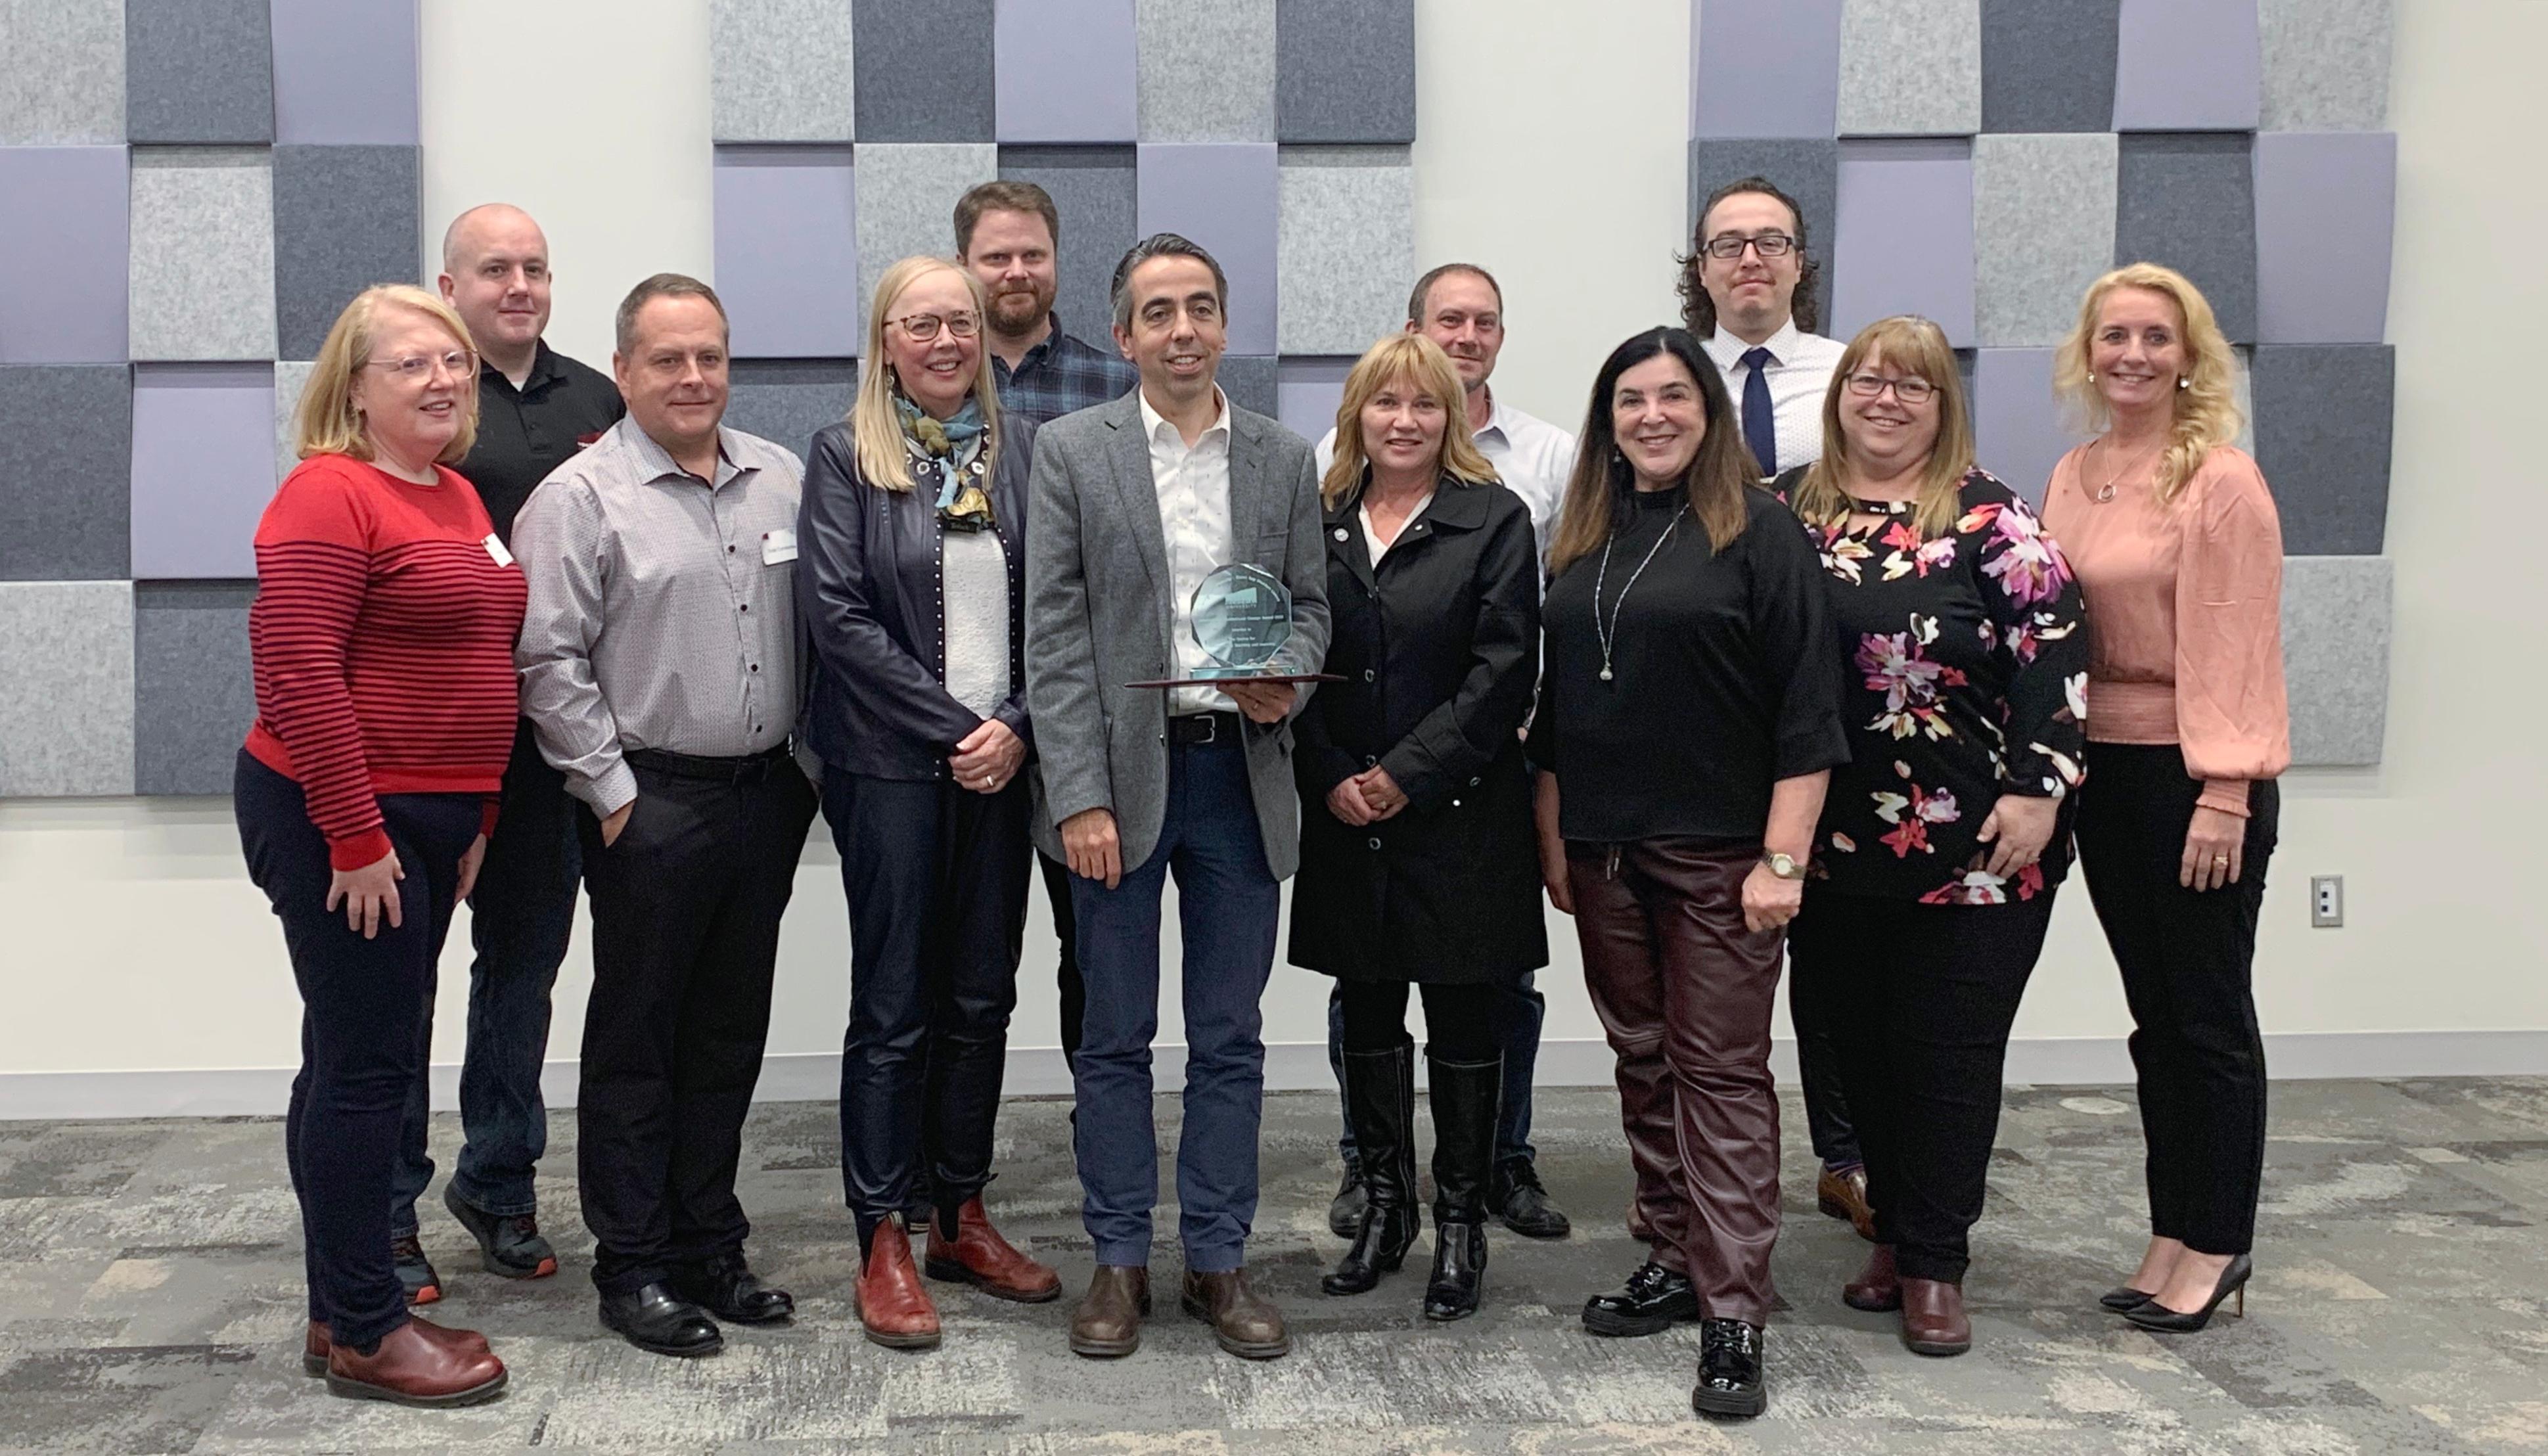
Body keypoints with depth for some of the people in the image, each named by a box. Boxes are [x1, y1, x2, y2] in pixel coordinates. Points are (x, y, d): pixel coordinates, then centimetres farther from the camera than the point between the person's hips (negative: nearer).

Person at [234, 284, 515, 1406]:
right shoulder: (329, 494, -13)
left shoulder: (459, 499, 13)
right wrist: (354, 838, -20)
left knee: (364, 1062, 14)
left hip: (427, 819, 9)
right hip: (341, 824, -9)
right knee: (365, 1065, -3)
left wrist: (477, 819, 16)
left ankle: (343, 1307, 24)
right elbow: (295, 673, -20)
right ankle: (363, 1333, 8)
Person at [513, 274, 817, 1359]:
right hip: (651, 803, -5)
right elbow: (549, 662, -10)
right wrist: (613, 793, -11)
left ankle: (708, 1249, 26)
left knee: (728, 1036, 13)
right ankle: (632, 1269, 16)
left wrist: (804, 762, 9)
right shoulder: (581, 496, -6)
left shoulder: (780, 481, 9)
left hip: (766, 794, 5)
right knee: (636, 1042, 4)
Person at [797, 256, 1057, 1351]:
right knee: (893, 1006, 1)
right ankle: (883, 1244, 11)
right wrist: (953, 728, -12)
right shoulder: (844, 455, 0)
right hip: (891, 764, -4)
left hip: (1002, 763, 4)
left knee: (982, 1000, 10)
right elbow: (837, 613, -8)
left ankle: (962, 1217, 23)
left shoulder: (1020, 450, 9)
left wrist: (1017, 726, -8)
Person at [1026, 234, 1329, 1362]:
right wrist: (1078, 795, -11)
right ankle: (1119, 1260, 20)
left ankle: (1219, 1259, 21)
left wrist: (1286, 679, -11)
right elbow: (1055, 634, -4)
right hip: (1120, 772, -2)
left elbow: (1309, 603, 13)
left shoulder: (1284, 458, 8)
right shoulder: (1071, 450, 0)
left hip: (1242, 771, 2)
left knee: (1230, 1038, 9)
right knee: (1116, 1037, 7)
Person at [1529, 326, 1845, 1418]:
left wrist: (1783, 857, -14)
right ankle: (1676, 1258, 26)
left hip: (1718, 853, -5)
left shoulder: (1757, 529, -5)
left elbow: (1806, 704, -9)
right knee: (1642, 1060, 13)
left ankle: (1733, 1316, 4)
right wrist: (1551, 841, 12)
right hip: (1602, 852, 5)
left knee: (1720, 1070, -1)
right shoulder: (1582, 540, 11)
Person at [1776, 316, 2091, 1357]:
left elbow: (2055, 650, -9)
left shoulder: (1988, 518, -4)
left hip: (1972, 845, -4)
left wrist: (2037, 790, -15)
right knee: (1860, 1041, 12)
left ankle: (1933, 1263, 14)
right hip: (1836, 838, 4)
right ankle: (1894, 1231, 28)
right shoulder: (1791, 508, 8)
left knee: (1949, 1052, 2)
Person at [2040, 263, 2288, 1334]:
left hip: (2196, 776, -6)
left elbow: (2238, 645, -13)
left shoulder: (2222, 481, -10)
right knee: (2156, 1016, 13)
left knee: (2209, 1016, 4)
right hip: (2104, 771, 6)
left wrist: (2225, 793, -17)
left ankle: (2216, 1245, 17)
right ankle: (2174, 1240, 23)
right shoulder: (2072, 480, 10)